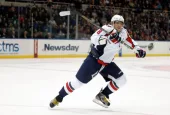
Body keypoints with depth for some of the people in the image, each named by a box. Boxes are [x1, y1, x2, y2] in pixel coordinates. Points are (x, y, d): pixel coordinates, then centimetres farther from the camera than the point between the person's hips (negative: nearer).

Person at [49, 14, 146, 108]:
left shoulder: (123, 32, -2)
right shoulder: (107, 29, -23)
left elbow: (129, 40, 20)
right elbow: (94, 39, -38)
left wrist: (137, 49, 10)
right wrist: (107, 36, -52)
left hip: (107, 63, 7)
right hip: (94, 60, -7)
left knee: (121, 80, -5)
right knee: (78, 81, -8)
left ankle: (102, 96, 8)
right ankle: (59, 98, 10)